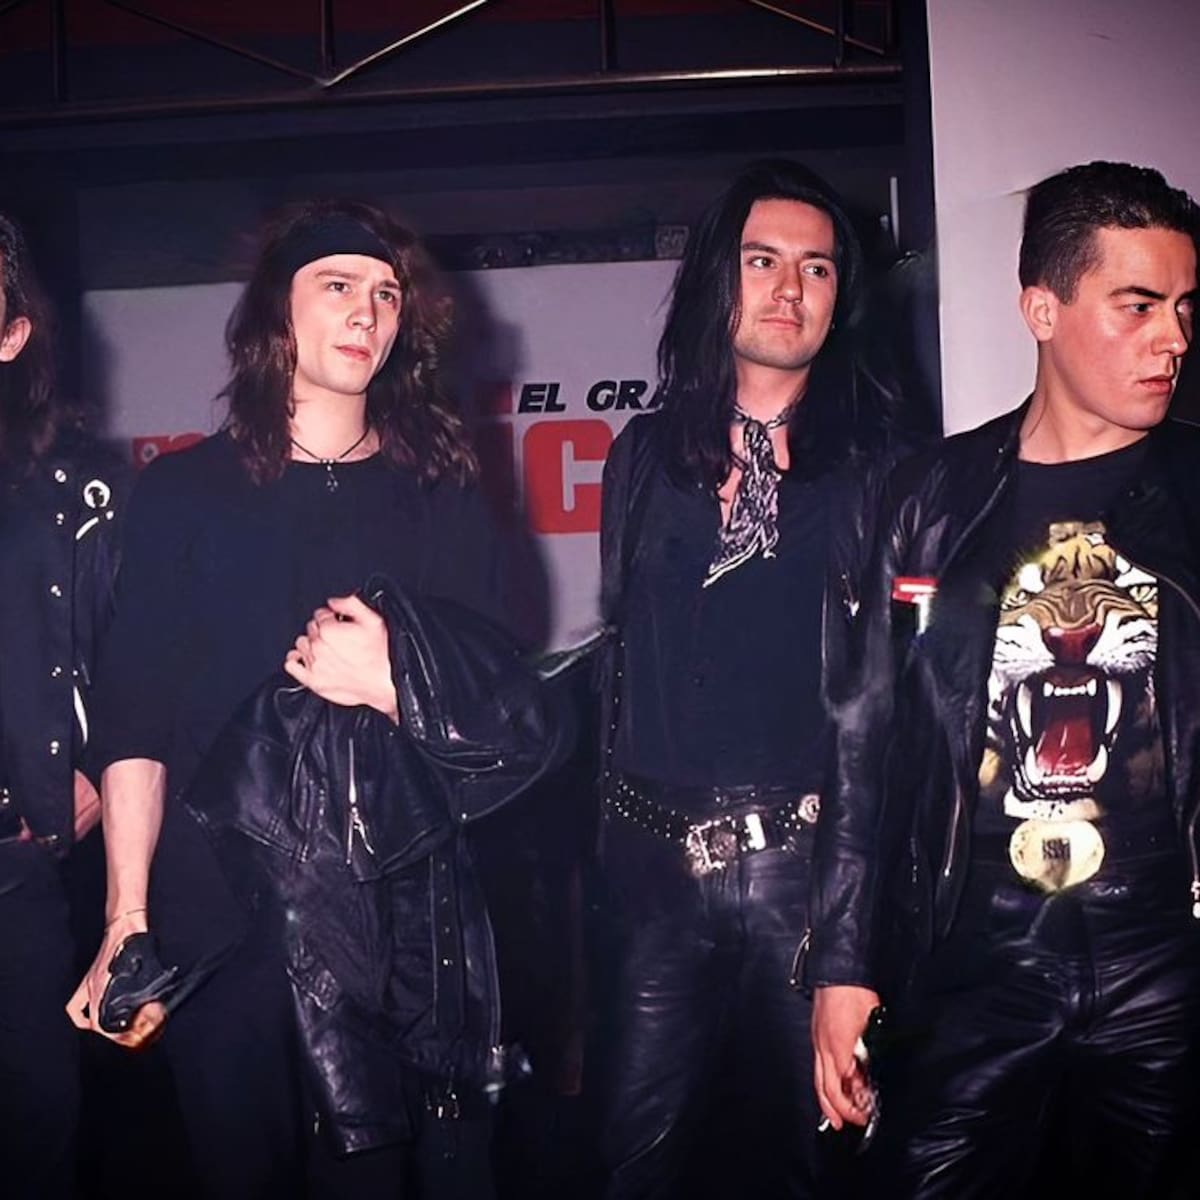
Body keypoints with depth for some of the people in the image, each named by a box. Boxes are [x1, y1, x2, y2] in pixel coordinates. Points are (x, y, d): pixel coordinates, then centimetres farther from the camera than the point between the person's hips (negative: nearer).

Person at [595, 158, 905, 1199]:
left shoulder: (879, 457, 4)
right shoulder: (650, 452, 11)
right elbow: (621, 646, 14)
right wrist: (617, 817, 10)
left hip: (814, 851, -2)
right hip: (661, 854, 2)